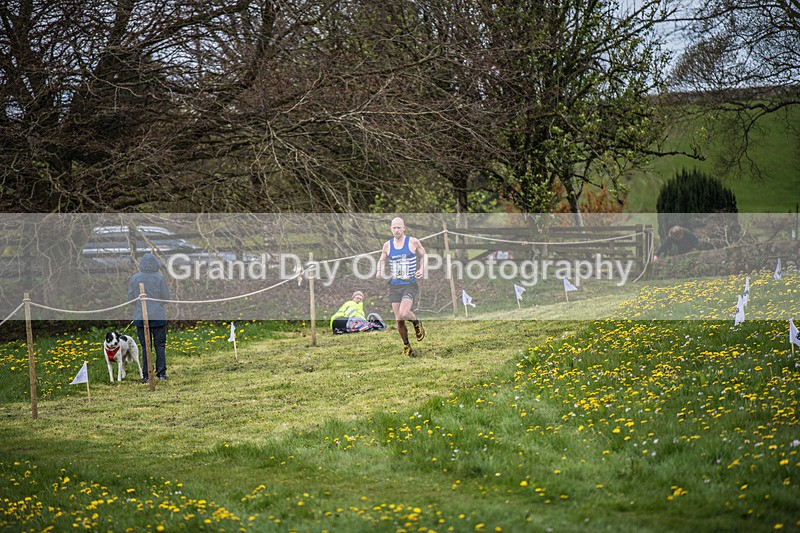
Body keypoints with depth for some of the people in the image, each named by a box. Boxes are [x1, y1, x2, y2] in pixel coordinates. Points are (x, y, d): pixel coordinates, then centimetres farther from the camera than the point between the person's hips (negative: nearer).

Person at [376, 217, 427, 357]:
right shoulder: (387, 245, 5)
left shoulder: (413, 242, -3)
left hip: (410, 284, -3)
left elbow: (423, 255, 12)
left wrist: (422, 269, -6)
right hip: (394, 285, 3)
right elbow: (382, 260, 20)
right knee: (398, 320, 1)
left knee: (403, 314, -23)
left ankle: (417, 322, 11)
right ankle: (406, 346, 21)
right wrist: (379, 271, -1)